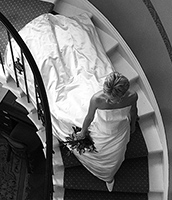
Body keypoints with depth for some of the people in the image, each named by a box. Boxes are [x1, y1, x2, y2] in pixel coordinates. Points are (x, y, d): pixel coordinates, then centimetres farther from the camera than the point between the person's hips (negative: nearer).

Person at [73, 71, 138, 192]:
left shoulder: (132, 97, -34)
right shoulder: (97, 99, -40)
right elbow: (89, 117, -18)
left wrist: (133, 125, 13)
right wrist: (83, 132, 1)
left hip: (119, 135, 2)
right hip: (100, 133, -1)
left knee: (114, 159, 29)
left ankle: (109, 177, 69)